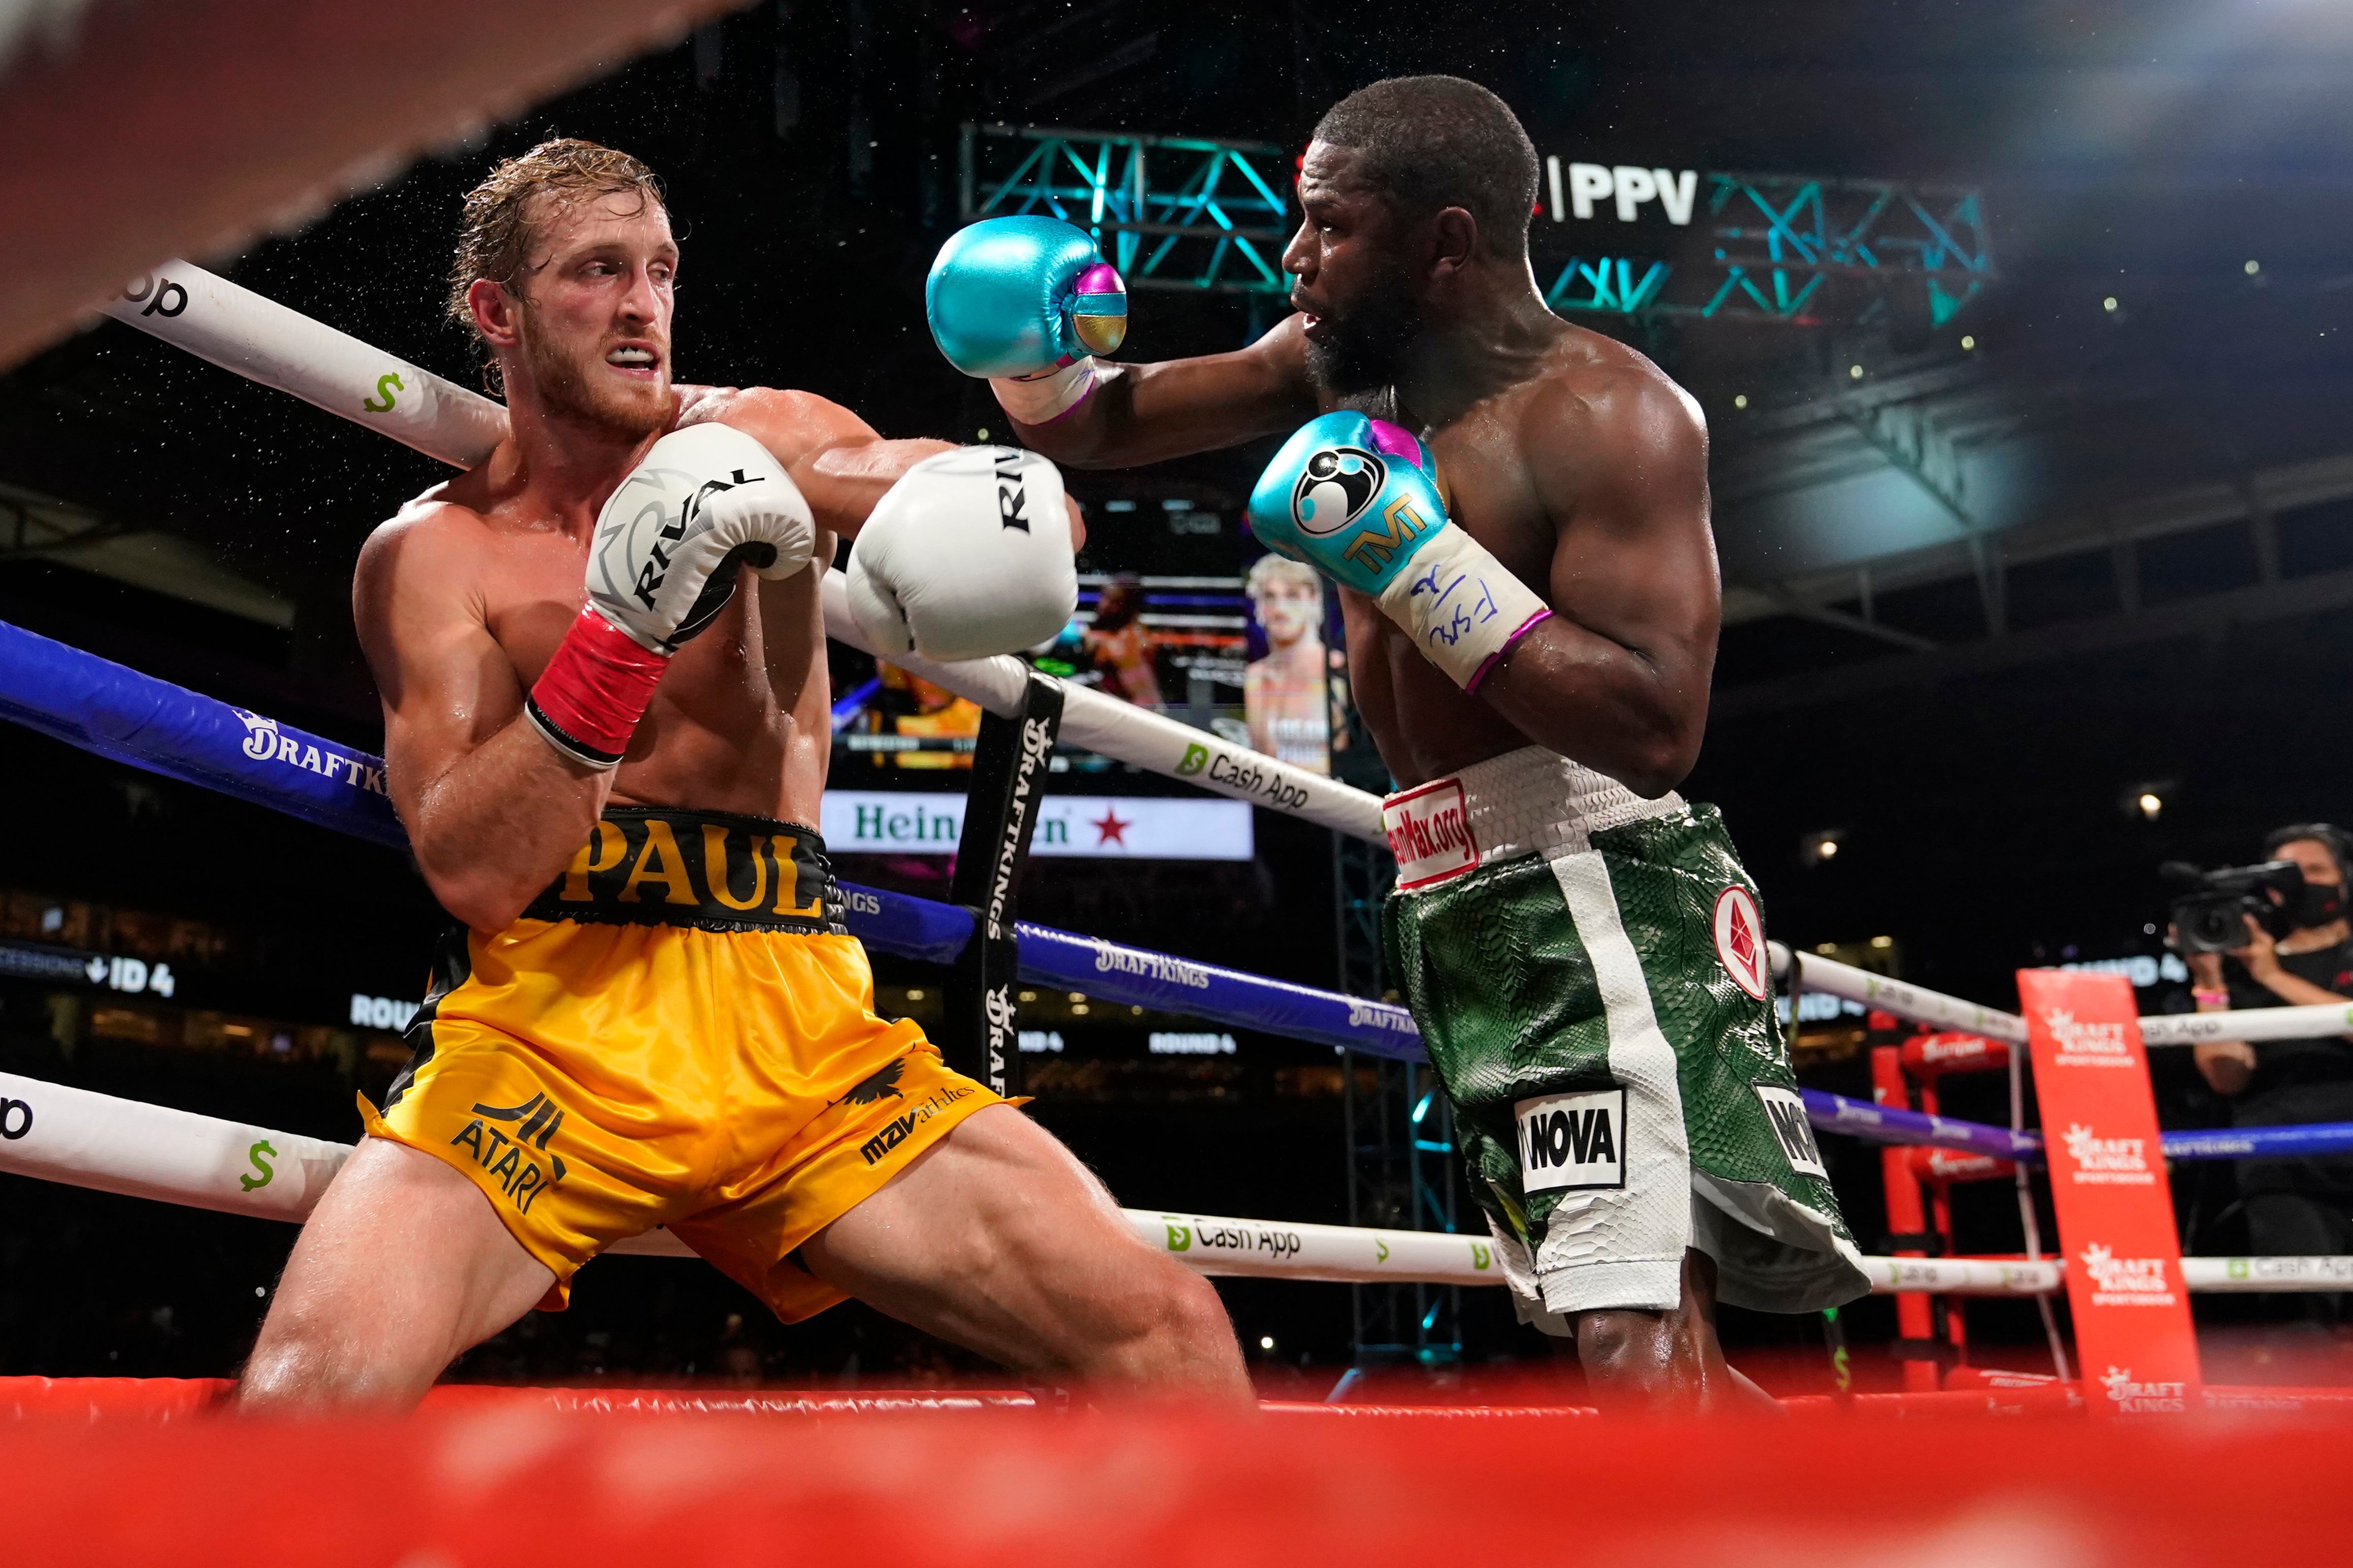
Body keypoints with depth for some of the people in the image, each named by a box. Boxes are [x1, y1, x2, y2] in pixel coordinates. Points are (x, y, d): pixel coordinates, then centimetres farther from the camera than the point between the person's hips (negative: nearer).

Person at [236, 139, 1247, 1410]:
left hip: (797, 1034, 2)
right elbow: (471, 871, -6)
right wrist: (622, 631, -18)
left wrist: (1002, 494, -23)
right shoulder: (430, 552, 7)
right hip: (546, 1029, -1)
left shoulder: (761, 441, 12)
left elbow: (1033, 524, 1)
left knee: (1172, 1335, -10)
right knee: (310, 1387, -30)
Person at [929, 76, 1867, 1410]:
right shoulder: (1344, 365, 12)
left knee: (1644, 1346, -21)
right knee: (1652, 1350, 17)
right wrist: (1031, 351, -1)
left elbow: (1656, 730, -24)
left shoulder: (1604, 412, -13)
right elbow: (1103, 427, 21)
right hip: (1461, 918, 9)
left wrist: (1413, 550, -23)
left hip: (1599, 900, -8)